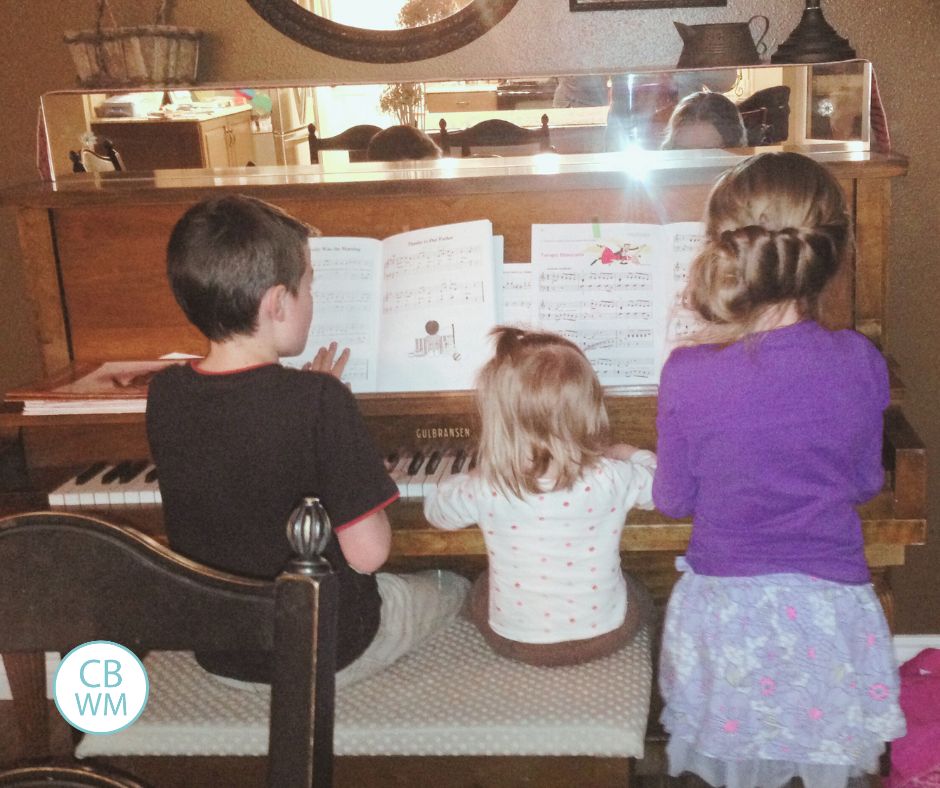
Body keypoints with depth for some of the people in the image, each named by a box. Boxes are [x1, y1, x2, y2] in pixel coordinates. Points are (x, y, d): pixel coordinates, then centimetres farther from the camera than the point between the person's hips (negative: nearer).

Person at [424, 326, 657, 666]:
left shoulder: (485, 490, -23)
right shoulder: (615, 479, -23)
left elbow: (436, 510, 0)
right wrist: (632, 454, 21)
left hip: (516, 642, 0)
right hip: (606, 635, 1)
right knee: (636, 593, 34)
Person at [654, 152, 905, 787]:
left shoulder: (688, 376, -18)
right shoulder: (861, 363, -11)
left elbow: (674, 501, -4)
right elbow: (865, 484, 3)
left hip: (725, 610, -1)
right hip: (832, 611, 2)